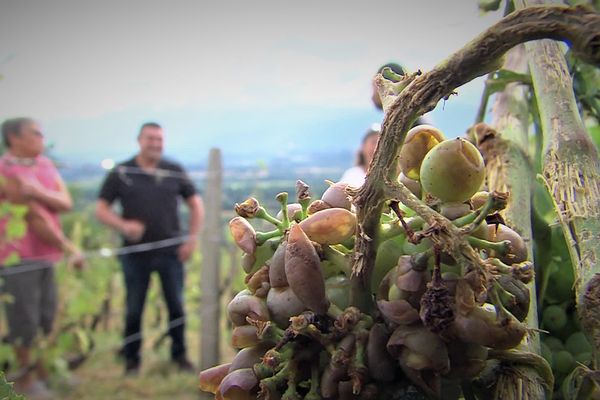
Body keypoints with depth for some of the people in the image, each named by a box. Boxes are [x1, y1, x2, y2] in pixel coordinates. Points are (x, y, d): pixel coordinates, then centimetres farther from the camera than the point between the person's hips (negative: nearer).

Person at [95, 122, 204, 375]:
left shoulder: (175, 172, 3)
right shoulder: (121, 173, 0)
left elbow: (196, 205, 9)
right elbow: (101, 209, 1)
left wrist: (192, 239, -1)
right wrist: (123, 225, -17)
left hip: (170, 252, 1)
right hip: (136, 254, -1)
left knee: (176, 306, 7)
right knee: (134, 309, 9)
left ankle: (179, 354, 24)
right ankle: (131, 359, 25)